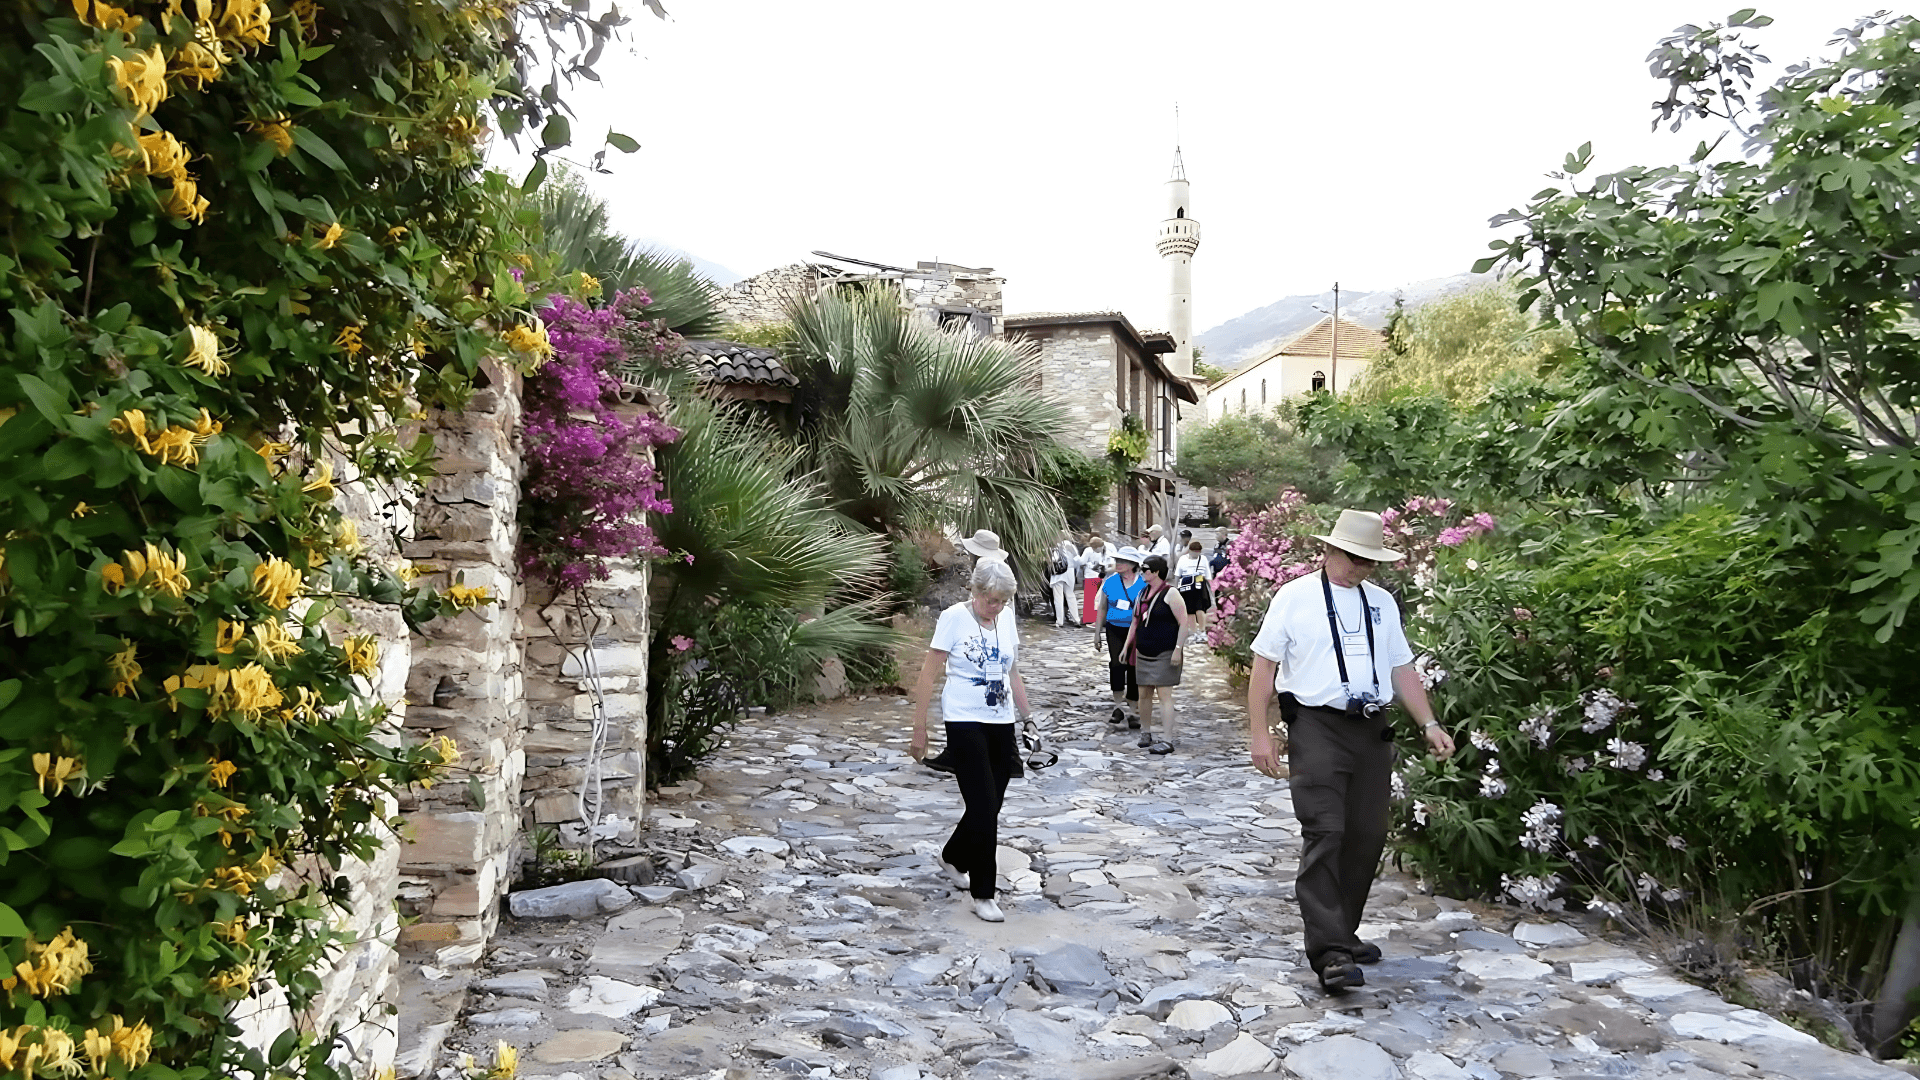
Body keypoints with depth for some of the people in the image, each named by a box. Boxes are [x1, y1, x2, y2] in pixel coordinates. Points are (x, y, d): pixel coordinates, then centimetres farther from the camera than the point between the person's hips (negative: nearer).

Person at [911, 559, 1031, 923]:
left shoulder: (1007, 619, 5)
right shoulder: (954, 618, -11)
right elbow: (929, 675, -9)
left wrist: (1028, 721, 13)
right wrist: (919, 728, -9)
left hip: (1001, 724, 6)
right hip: (965, 723, -6)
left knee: (989, 808, 11)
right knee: (984, 809, -8)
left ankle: (953, 858, 39)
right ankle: (982, 894, 5)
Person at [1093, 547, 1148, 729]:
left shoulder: (1143, 585, -6)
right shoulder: (1110, 582, 1)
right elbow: (1102, 608, 11)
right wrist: (1097, 632, 11)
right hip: (1115, 629, 2)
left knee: (1133, 669, 3)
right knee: (1116, 664, -12)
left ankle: (1132, 712, 15)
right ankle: (1117, 708, -1)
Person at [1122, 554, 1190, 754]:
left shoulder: (1170, 593, -9)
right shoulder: (1143, 593, 13)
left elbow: (1183, 623, -13)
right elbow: (1135, 622, 22)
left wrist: (1177, 649, -18)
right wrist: (1127, 646, 18)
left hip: (1164, 654, -7)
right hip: (1143, 654, 7)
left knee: (1164, 695, -9)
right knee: (1144, 695, 10)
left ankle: (1167, 740, -9)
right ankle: (1146, 734, 23)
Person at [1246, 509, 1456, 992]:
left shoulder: (1382, 602, 15)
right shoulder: (1295, 597, 0)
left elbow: (1402, 668, 18)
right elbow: (1264, 664, -2)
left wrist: (1430, 724, 9)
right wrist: (1259, 733, -8)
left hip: (1373, 730, 6)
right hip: (1317, 726, -6)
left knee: (1367, 837, 8)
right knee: (1325, 834, -13)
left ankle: (1341, 932, 23)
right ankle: (1330, 952, -13)